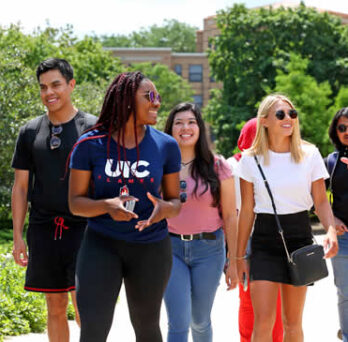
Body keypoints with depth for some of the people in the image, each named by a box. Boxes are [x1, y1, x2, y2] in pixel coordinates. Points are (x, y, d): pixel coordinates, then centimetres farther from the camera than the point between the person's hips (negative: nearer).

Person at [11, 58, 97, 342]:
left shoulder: (92, 128, 1)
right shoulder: (31, 132, 9)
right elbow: (21, 186, 12)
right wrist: (18, 236, 6)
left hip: (83, 227, -3)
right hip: (44, 230, 3)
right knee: (55, 307, 9)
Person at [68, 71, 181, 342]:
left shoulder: (166, 146, 0)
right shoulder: (90, 145, -5)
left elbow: (175, 201, 7)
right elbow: (76, 202, -3)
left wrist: (164, 208, -18)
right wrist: (108, 206, -23)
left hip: (151, 248, 2)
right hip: (101, 245, -2)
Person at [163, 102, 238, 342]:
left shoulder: (217, 167, 0)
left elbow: (230, 217, 3)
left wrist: (234, 261, 1)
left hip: (208, 249, 0)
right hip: (170, 247, 0)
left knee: (200, 321, 11)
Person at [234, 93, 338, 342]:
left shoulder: (310, 154, 0)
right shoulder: (251, 159, 0)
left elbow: (321, 201, 2)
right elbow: (247, 209, 4)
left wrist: (331, 230, -18)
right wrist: (240, 256, 4)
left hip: (299, 237, 1)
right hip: (264, 240, -1)